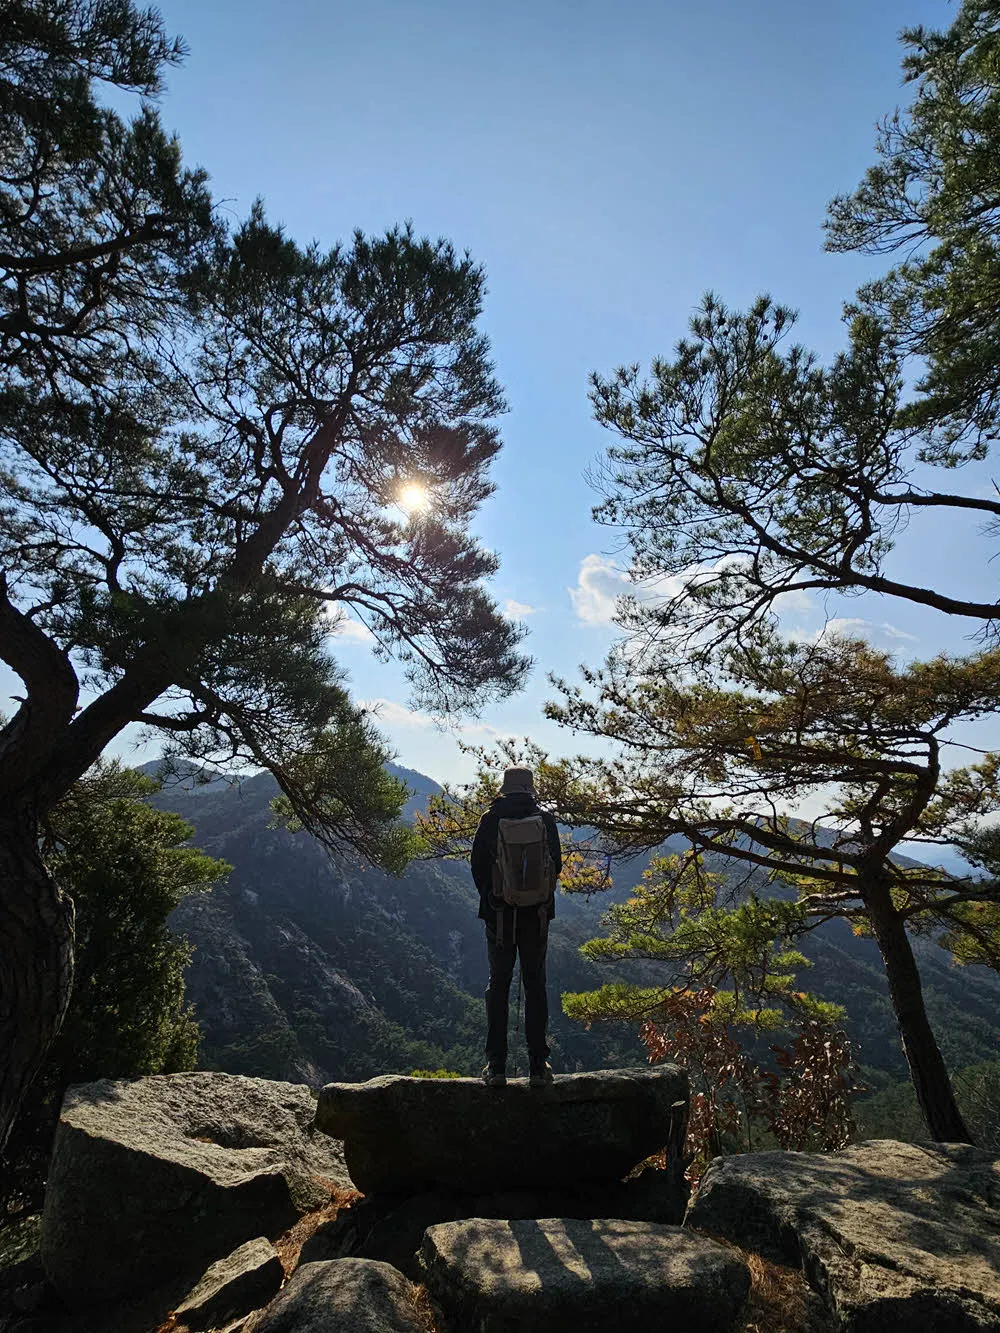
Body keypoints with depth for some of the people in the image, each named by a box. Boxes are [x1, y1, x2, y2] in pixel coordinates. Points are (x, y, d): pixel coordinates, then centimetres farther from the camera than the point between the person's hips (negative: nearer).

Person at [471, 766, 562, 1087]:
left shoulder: (490, 820, -4)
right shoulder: (545, 819, -3)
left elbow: (477, 865, -1)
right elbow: (557, 865, 3)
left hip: (499, 913, 0)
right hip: (537, 913, 1)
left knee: (498, 984, 8)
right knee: (535, 985, 9)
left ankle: (496, 1066, 8)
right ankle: (538, 1066, 11)